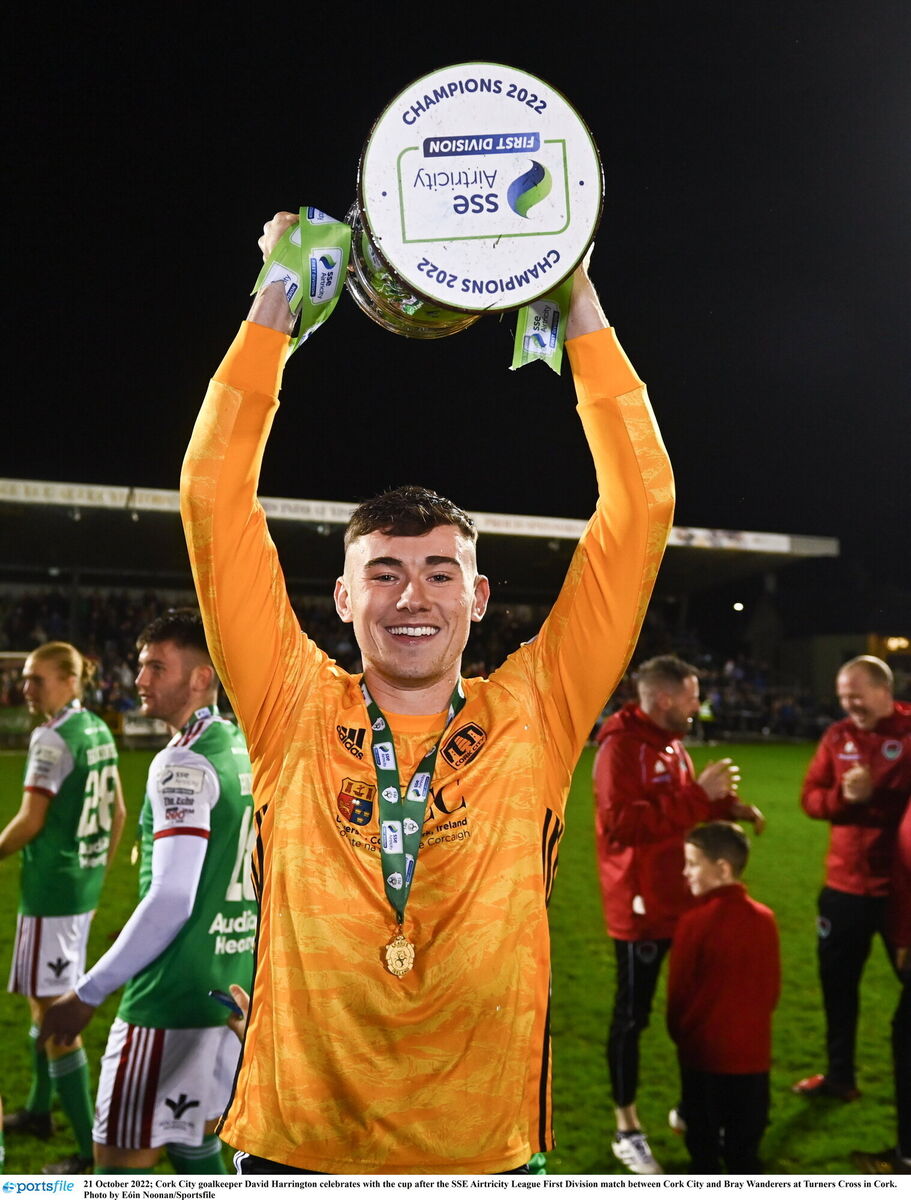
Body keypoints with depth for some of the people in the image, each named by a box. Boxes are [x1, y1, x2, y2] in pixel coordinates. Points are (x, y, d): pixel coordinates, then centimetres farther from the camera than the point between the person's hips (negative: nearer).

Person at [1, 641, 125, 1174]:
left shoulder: (52, 738, -17)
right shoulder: (99, 731, 8)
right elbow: (118, 814, 14)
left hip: (51, 889, -9)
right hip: (84, 886, 9)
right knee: (47, 1001, 23)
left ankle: (92, 1149, 2)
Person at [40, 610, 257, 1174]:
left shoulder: (184, 763, -17)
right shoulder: (251, 750, 8)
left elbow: (170, 900, -22)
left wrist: (88, 994, -15)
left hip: (172, 1001, -8)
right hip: (233, 992, 8)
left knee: (122, 1159, 4)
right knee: (196, 1143, 21)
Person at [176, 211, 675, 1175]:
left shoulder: (531, 718, -4)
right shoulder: (296, 712, -3)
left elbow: (640, 510, -5)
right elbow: (213, 497, -5)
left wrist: (579, 305, -5)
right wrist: (277, 298, -5)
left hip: (484, 1153, 0)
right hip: (294, 1147, 0)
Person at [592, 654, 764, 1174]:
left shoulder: (673, 742, 10)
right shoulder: (621, 746, -19)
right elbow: (622, 824, -29)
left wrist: (726, 807, 1)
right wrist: (699, 794, -28)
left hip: (685, 901, 9)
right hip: (641, 907, -9)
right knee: (632, 1015, 4)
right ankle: (627, 1129, 18)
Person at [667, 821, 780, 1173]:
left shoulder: (694, 921, -17)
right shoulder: (764, 919, -4)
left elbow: (678, 989, -8)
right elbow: (773, 986, 4)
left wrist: (679, 1033, 9)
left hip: (702, 1049, -3)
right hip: (752, 1051, 3)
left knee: (703, 1141, 12)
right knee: (744, 1145, 14)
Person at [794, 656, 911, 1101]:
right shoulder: (837, 736, 4)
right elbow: (810, 798, 3)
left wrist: (871, 797, -23)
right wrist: (843, 795, -16)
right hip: (844, 884, 5)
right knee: (837, 981, 15)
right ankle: (839, 1075, 33)